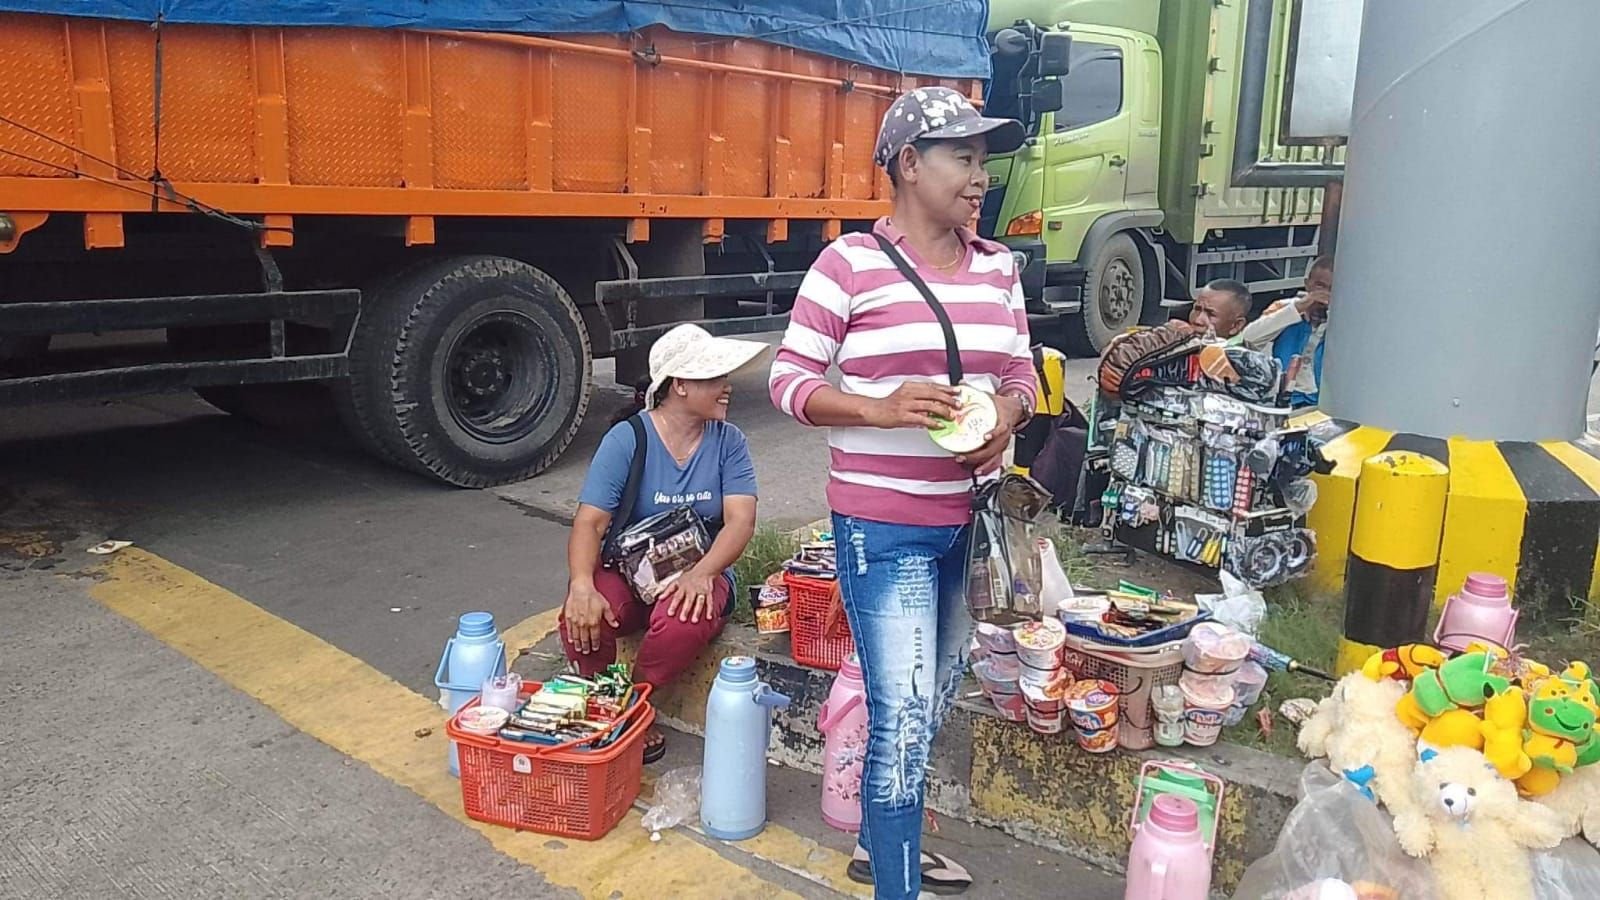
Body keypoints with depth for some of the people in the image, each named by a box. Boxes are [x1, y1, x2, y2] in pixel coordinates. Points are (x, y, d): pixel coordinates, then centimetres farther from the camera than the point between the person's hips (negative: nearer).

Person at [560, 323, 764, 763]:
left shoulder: (728, 441, -1)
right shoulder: (627, 438, -7)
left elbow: (740, 521, -11)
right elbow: (590, 522, -14)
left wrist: (700, 574, -31)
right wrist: (582, 585, -34)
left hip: (698, 576, 1)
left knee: (684, 620, -35)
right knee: (582, 617, -32)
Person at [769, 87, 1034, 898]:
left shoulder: (997, 267, 7)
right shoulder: (850, 263, -11)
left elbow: (1021, 372, 13)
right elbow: (788, 380, -9)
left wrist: (1008, 411, -10)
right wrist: (881, 410, -24)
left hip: (969, 519, 7)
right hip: (883, 525, -7)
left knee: (930, 701, 20)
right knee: (903, 715, -5)